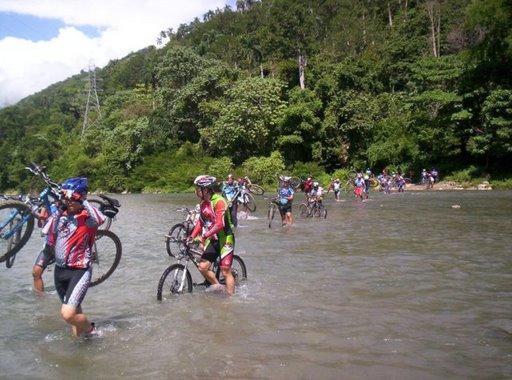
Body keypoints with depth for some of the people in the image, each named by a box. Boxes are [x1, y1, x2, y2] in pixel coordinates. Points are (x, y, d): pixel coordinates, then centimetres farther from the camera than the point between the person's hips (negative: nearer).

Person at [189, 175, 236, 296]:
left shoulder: (219, 201, -20)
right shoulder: (203, 203, 7)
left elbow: (219, 224, -27)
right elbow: (200, 222, 11)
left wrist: (204, 237, -30)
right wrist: (191, 237, -2)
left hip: (225, 239, -7)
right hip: (212, 239, 8)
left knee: (226, 271, -3)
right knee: (202, 267, 0)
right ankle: (218, 287, 19)